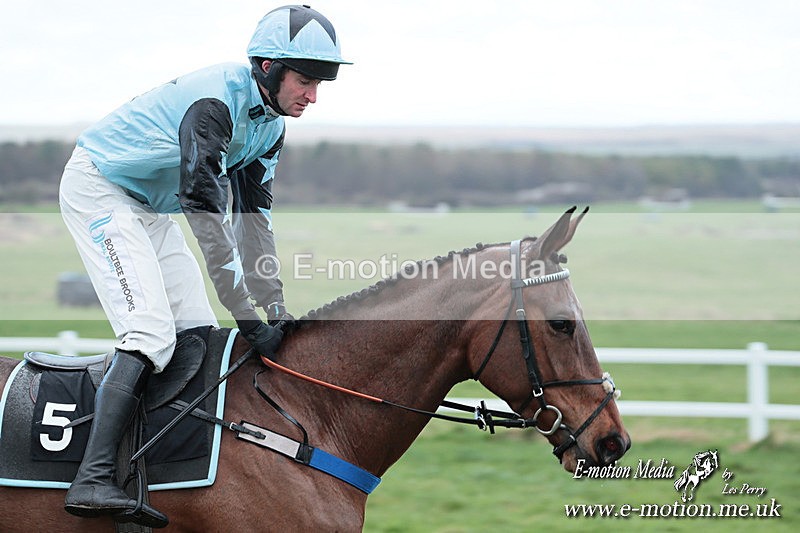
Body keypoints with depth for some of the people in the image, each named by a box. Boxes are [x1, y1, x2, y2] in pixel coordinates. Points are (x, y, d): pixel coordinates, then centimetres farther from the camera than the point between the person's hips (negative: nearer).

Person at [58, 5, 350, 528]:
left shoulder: (270, 123, 0)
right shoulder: (215, 102, -29)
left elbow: (253, 216, 5)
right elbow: (207, 217, -32)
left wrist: (276, 308, -1)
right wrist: (248, 317, -31)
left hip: (150, 207, 10)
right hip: (97, 190, -10)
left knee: (202, 336, 2)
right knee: (152, 330, -23)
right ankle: (93, 480, -29)